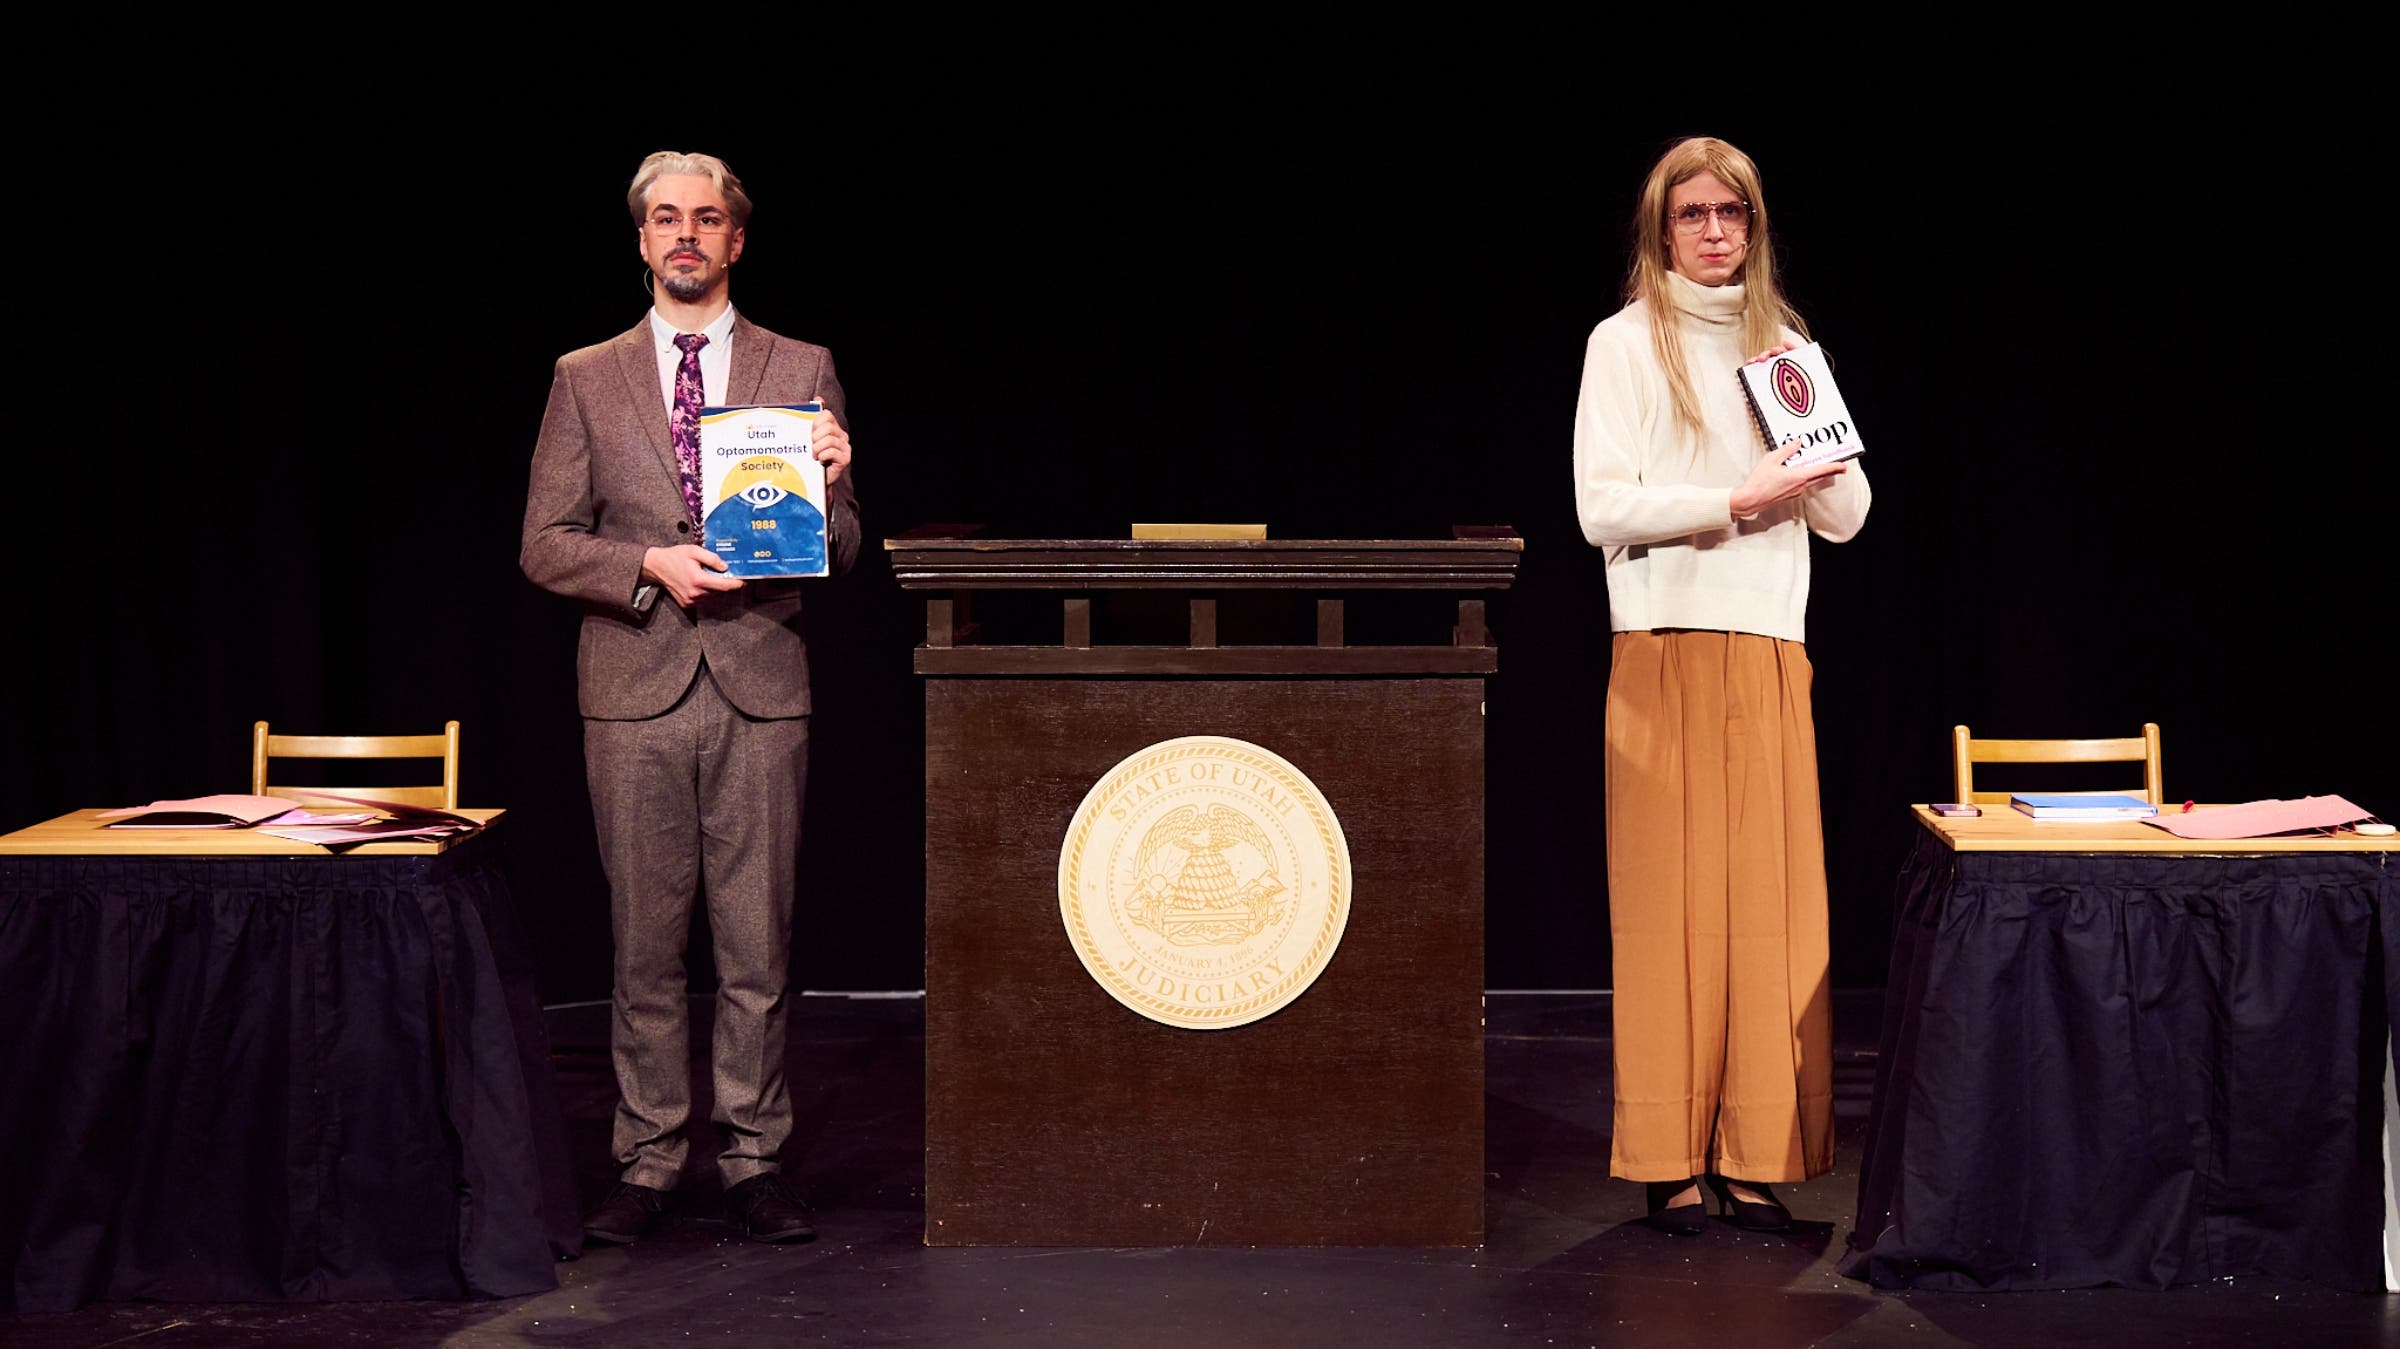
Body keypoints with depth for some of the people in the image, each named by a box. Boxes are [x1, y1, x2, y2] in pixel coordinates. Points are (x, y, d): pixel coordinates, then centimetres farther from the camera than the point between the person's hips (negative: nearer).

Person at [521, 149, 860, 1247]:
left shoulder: (802, 372, 8)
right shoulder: (586, 378, 8)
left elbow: (840, 550, 9)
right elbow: (544, 545, 5)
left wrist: (829, 484, -13)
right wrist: (651, 565, -11)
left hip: (761, 691, 0)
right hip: (635, 693, 0)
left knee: (757, 947, 3)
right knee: (645, 948, 4)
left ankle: (753, 1161, 12)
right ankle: (647, 1164, 14)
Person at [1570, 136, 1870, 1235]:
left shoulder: (1787, 348, 17)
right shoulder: (1626, 343, 3)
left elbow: (1847, 519, 14)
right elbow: (1603, 508, -7)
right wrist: (1735, 499, -16)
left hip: (1771, 657, 4)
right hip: (1664, 650, -4)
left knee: (1771, 900, 0)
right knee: (1668, 903, -5)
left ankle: (1754, 1156, 4)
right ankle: (1670, 1161, 0)